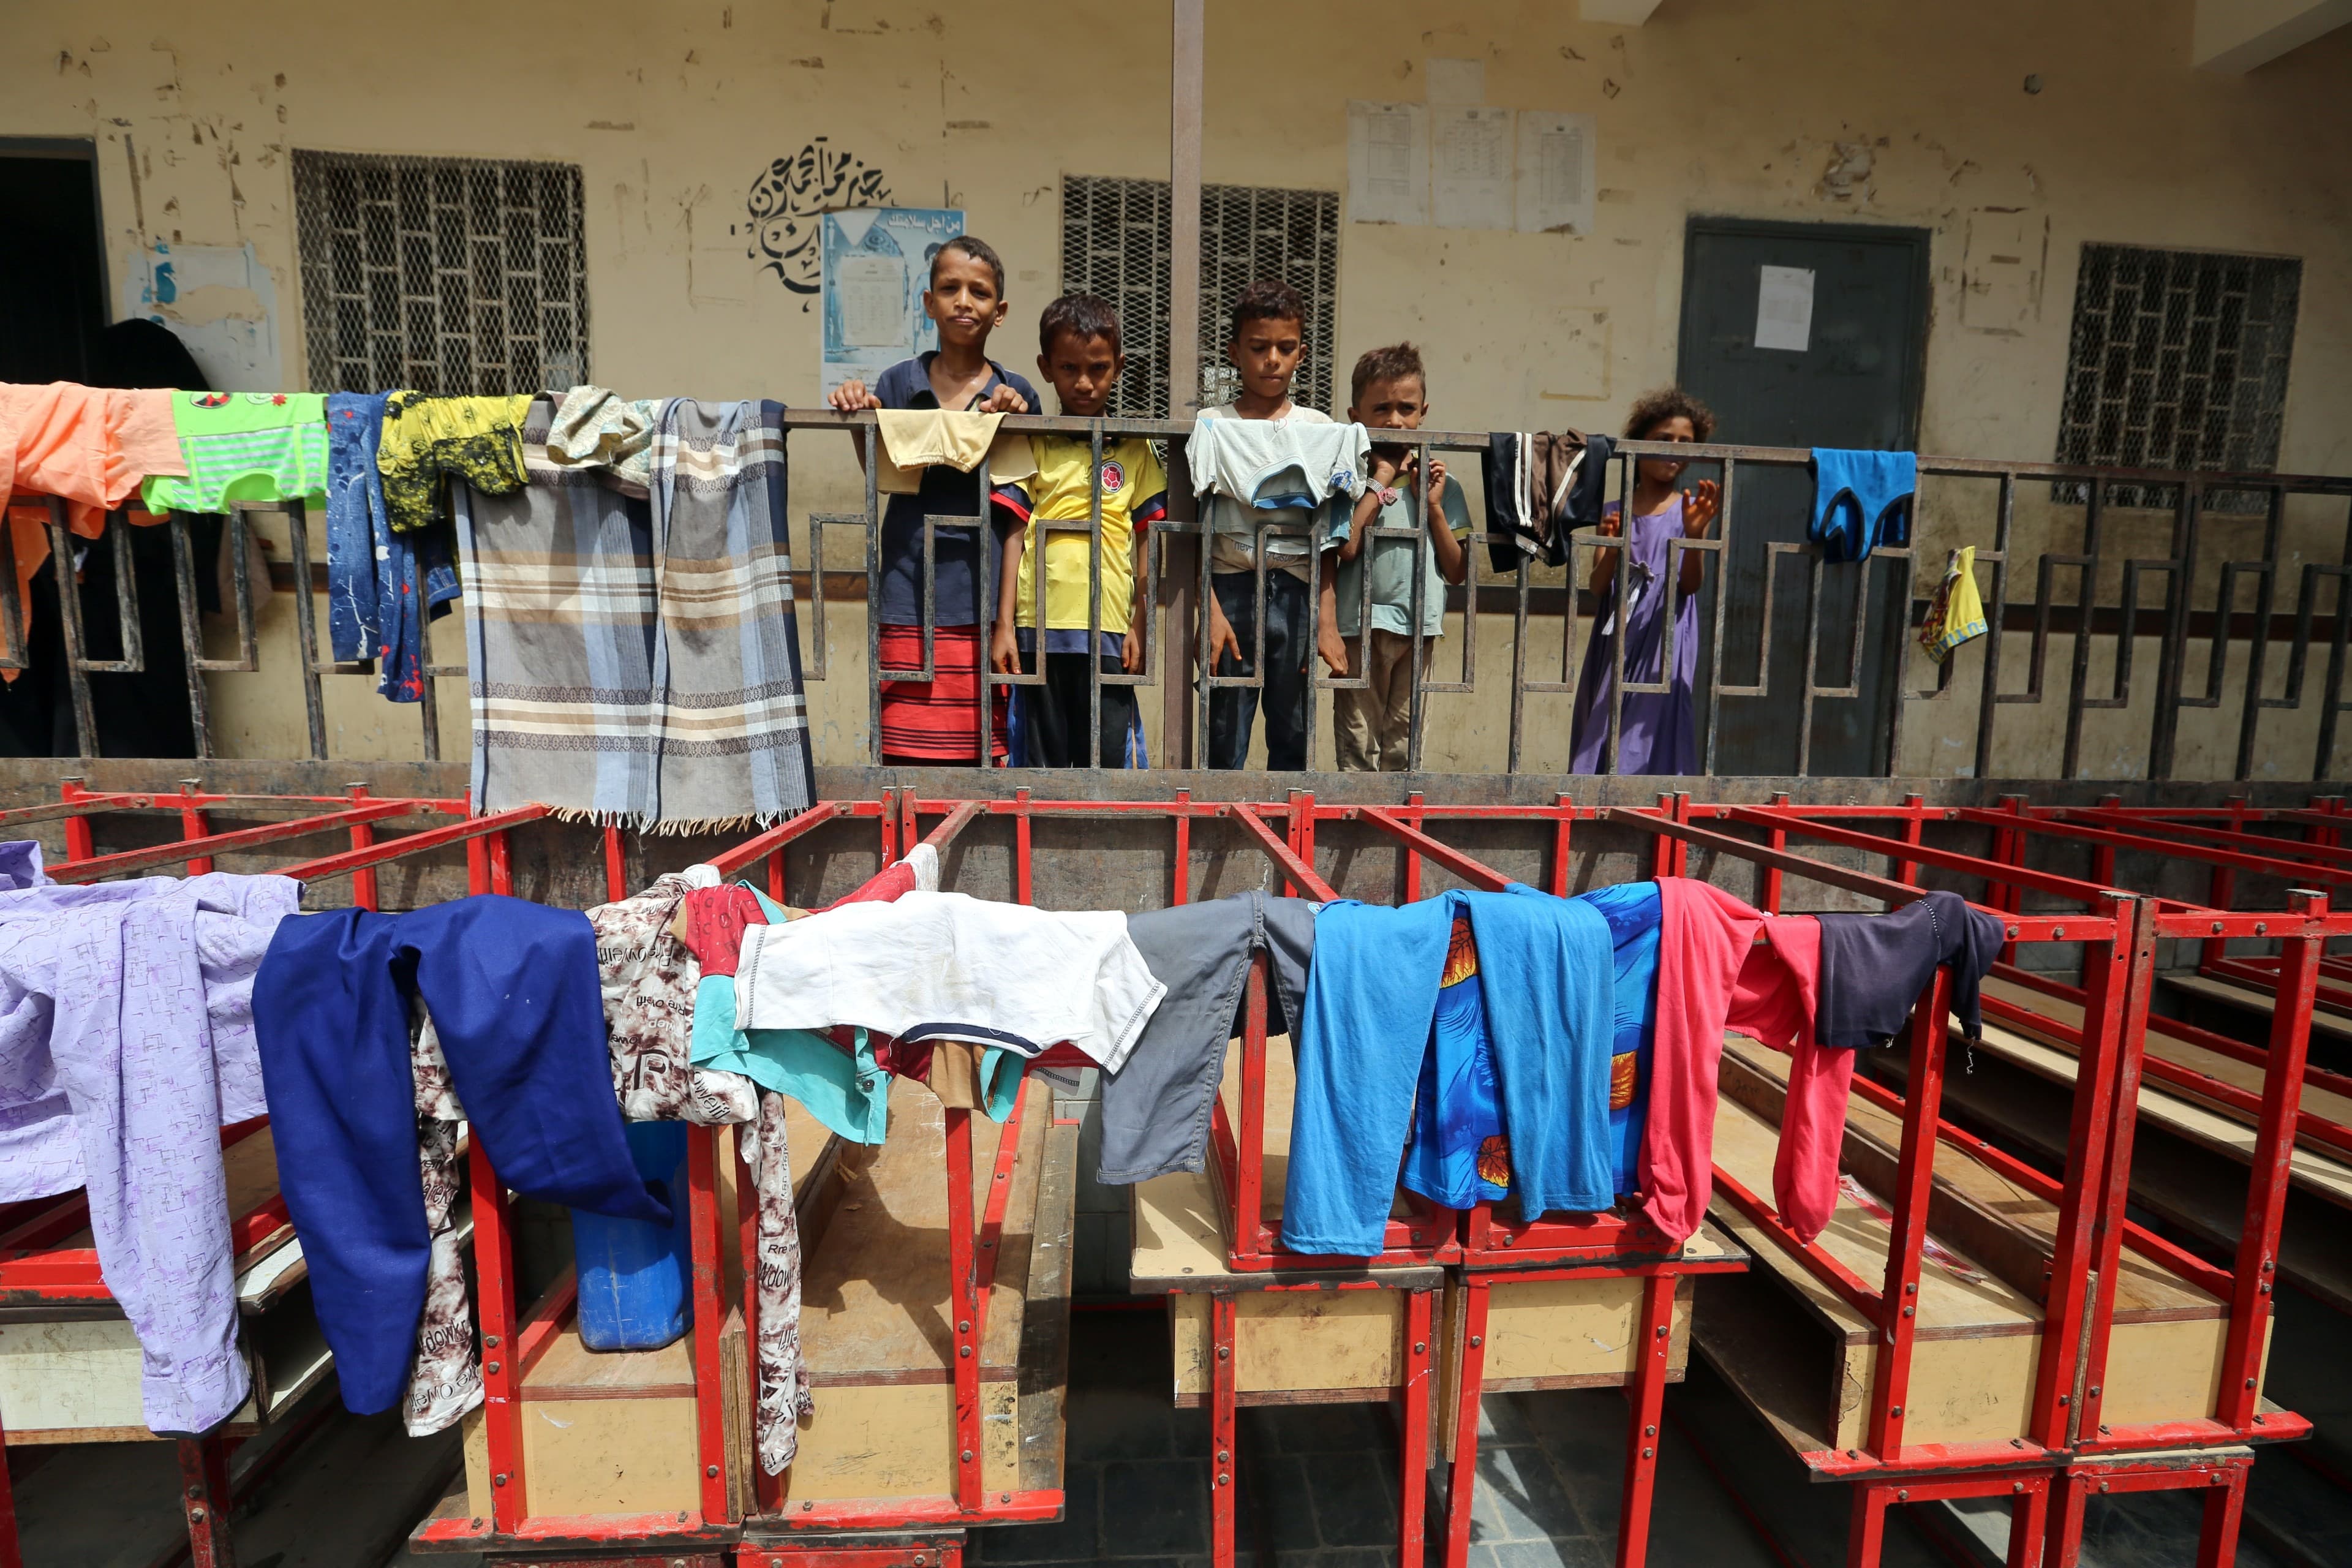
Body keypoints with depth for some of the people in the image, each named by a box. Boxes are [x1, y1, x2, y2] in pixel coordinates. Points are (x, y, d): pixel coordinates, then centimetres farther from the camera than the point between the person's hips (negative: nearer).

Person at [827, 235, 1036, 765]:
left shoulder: (1015, 395, 7)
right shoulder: (900, 383, 9)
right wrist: (858, 419, -3)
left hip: (983, 600, 0)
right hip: (911, 597, 1)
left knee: (978, 755, 2)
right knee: (909, 753, 1)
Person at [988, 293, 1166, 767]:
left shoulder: (1135, 449, 10)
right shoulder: (1031, 444, 7)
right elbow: (1014, 536, 4)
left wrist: (1139, 626, 3)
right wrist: (1004, 625, -1)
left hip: (1109, 628, 1)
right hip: (1040, 626, 0)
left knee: (1106, 763, 4)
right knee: (1046, 763, 8)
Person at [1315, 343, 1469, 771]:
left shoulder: (1438, 484, 8)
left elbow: (1457, 573, 6)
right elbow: (1344, 547, -21)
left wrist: (1433, 506, -5)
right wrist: (1382, 478, -12)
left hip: (1419, 630, 4)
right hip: (1360, 627, -3)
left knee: (1402, 746, 12)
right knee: (1357, 746, 2)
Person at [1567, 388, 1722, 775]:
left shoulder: (1689, 509, 3)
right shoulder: (1614, 512, 8)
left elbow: (1690, 584, -7)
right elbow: (1598, 587, -1)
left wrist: (1694, 533, -23)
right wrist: (1611, 548, -20)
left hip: (1664, 641, -2)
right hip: (1616, 641, 2)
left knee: (1649, 729, -6)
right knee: (1600, 733, 4)